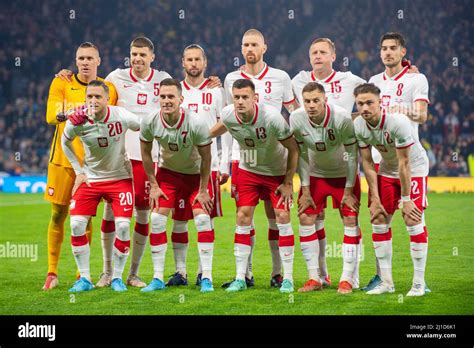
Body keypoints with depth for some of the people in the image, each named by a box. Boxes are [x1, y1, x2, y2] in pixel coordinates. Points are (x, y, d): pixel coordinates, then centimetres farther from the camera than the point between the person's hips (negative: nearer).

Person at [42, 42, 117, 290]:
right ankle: (52, 272, 11)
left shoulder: (108, 89, 4)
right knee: (58, 215, 3)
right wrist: (64, 113, -30)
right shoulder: (62, 83, 1)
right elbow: (51, 116, -12)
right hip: (62, 158, 0)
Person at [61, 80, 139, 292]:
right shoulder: (77, 122, -15)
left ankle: (117, 277, 5)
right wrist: (78, 171, 4)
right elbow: (65, 142, 7)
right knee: (76, 225, -10)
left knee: (123, 226, -12)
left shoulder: (121, 117, -20)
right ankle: (85, 278, 2)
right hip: (90, 177, 1)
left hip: (120, 177, -1)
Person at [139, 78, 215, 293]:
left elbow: (206, 157, -16)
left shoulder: (196, 123, -30)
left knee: (203, 219, -14)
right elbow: (145, 152, -3)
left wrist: (203, 190, -12)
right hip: (167, 172, 2)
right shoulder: (150, 122, -21)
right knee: (157, 220, -6)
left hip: (195, 173, -2)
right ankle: (158, 279, 2)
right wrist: (153, 185, -2)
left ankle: (206, 278, -7)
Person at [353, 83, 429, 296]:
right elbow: (367, 162, -7)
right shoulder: (358, 126, -16)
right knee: (379, 221, 0)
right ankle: (386, 282, 9)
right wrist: (375, 199, -9)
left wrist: (405, 199, -21)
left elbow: (404, 163, -26)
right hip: (387, 169, 6)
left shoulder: (398, 122, -32)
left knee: (413, 222, -13)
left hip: (414, 169, -5)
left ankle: (418, 283, -5)